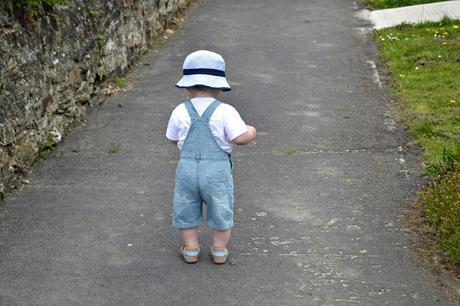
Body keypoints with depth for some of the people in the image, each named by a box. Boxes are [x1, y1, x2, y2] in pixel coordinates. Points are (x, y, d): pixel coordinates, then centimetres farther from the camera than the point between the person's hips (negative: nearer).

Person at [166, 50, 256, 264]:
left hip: (187, 168, 2)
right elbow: (239, 138, -17)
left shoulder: (180, 112, -4)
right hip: (217, 169, -1)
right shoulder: (225, 112, -12)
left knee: (186, 210, 18)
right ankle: (219, 251, 24)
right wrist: (250, 133, 4)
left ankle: (190, 249, 26)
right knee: (220, 212, 16)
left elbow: (173, 139, 8)